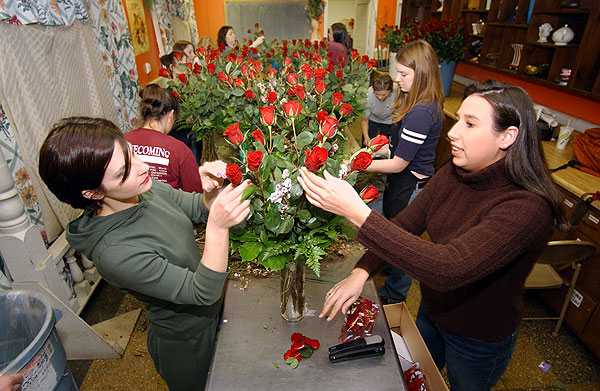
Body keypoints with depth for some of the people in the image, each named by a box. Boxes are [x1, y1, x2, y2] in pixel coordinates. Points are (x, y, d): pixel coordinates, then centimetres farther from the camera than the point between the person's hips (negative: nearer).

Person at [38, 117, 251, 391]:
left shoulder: (146, 189, -16)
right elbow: (204, 291, -33)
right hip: (185, 343, -6)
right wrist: (218, 227, -46)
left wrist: (211, 191, -24)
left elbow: (199, 209, -1)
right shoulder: (113, 253, -36)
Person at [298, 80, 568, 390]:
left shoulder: (529, 207, -34)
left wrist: (356, 212, -52)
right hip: (431, 309, 5)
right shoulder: (453, 174, -12)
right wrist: (361, 272, -24)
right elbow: (405, 223, -9)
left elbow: (449, 268, -45)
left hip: (479, 341, -5)